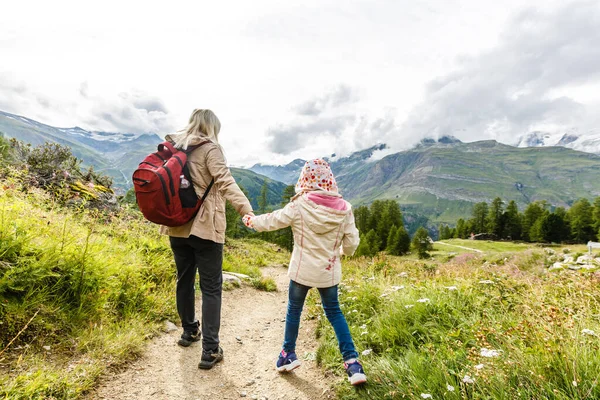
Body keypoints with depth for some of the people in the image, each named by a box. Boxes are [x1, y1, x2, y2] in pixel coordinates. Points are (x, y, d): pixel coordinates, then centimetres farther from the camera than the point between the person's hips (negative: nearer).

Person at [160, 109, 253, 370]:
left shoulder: (173, 147, 12)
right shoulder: (210, 147, -8)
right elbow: (225, 182, -22)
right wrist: (247, 212, -29)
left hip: (177, 225, 7)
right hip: (204, 227, -6)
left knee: (184, 279, 20)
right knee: (211, 287, 1)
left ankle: (189, 331, 39)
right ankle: (210, 350, 4)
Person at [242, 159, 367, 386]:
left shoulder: (300, 205, -14)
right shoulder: (343, 208, -8)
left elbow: (273, 220, -3)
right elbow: (351, 243, -4)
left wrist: (251, 221, 16)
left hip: (302, 270, -2)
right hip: (329, 271, 2)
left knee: (294, 309, 19)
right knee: (334, 311, 19)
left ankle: (288, 354, 33)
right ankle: (352, 361, 17)